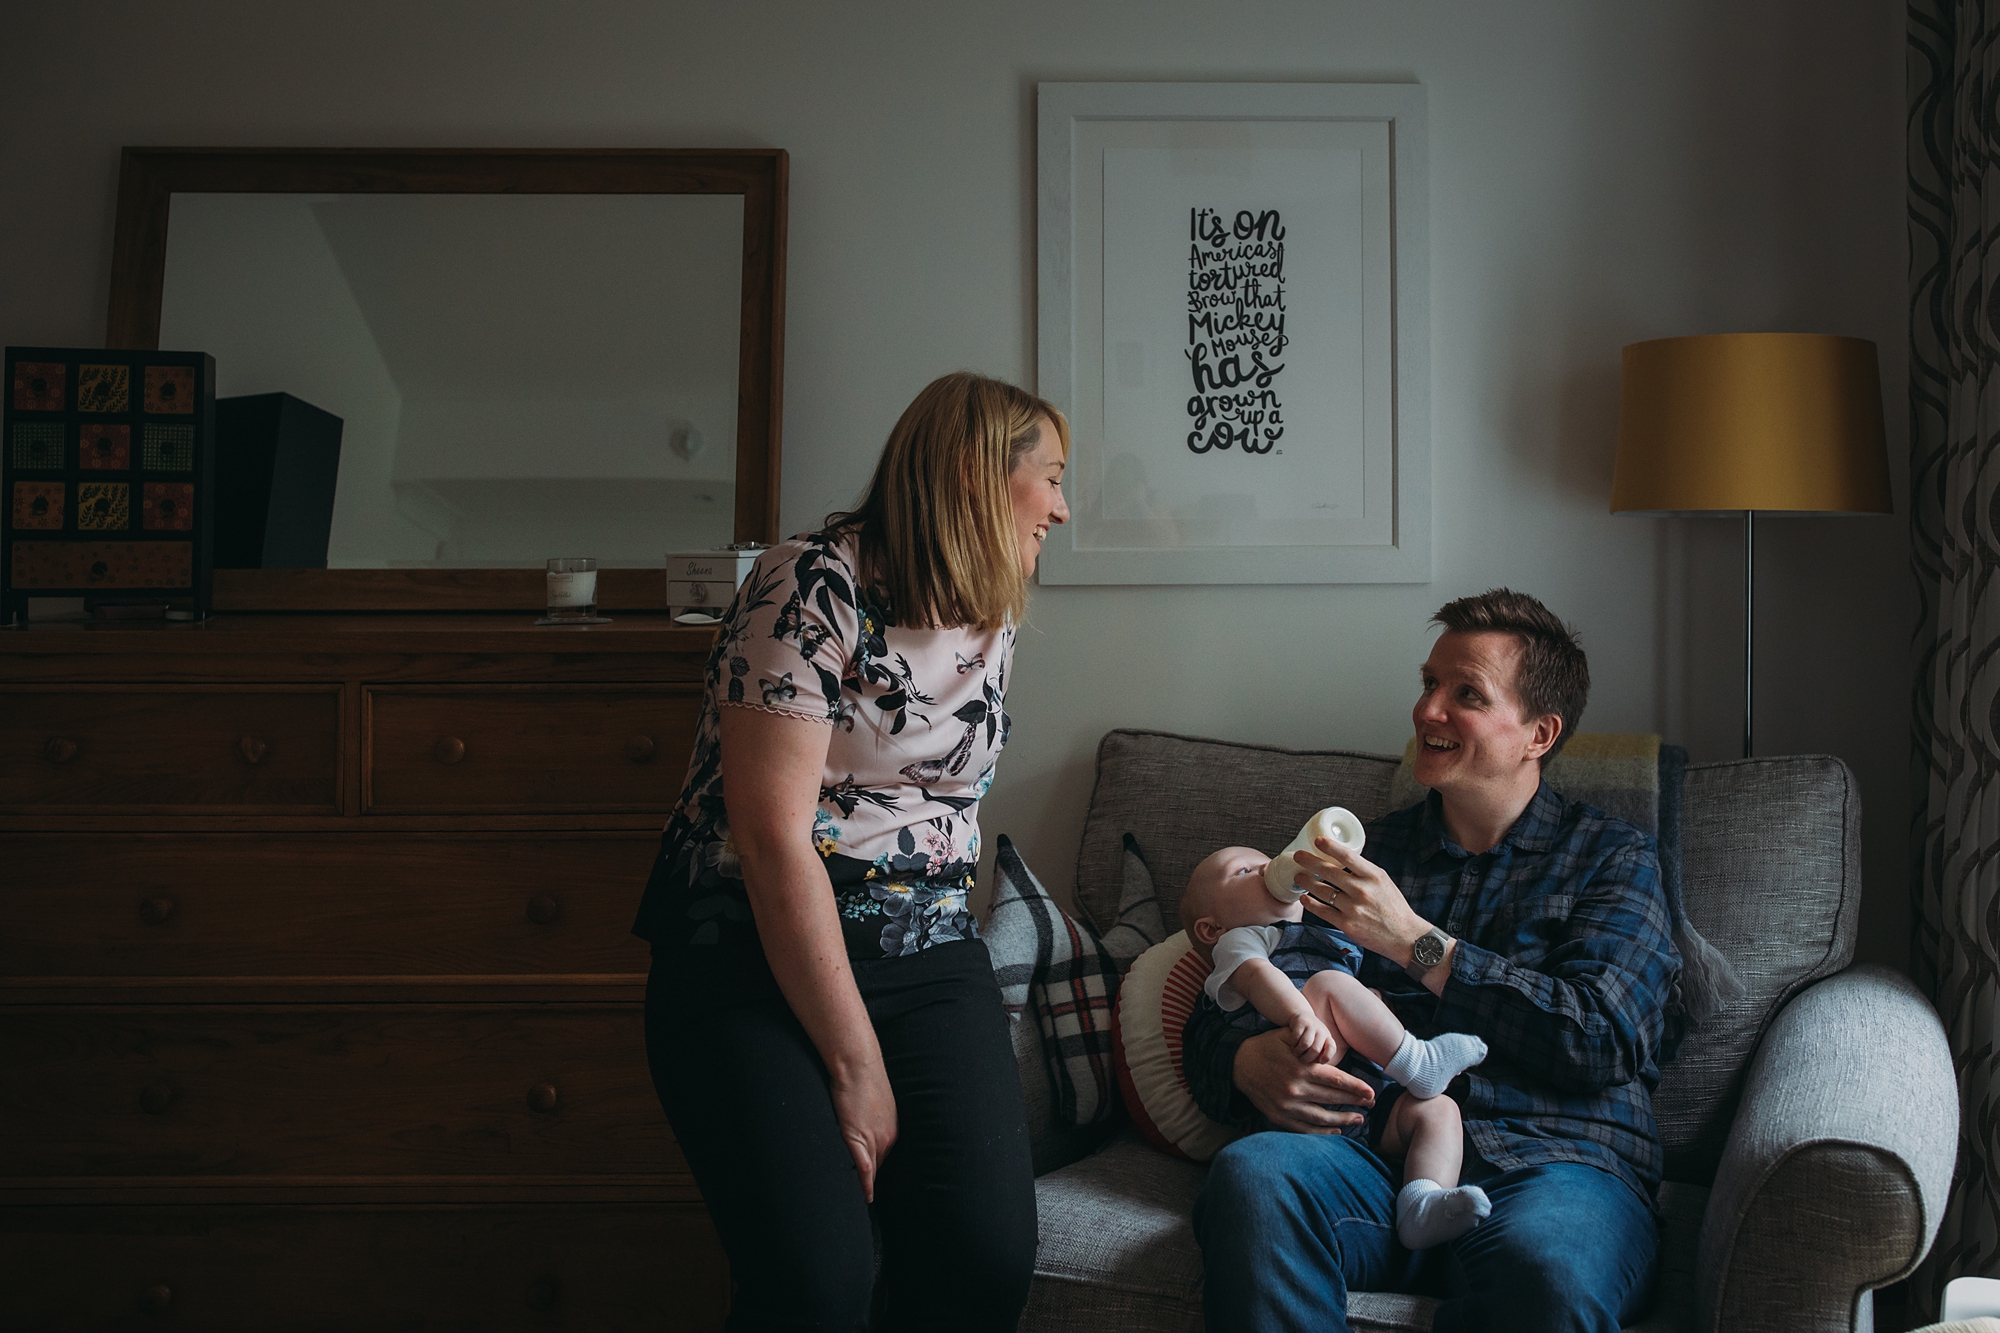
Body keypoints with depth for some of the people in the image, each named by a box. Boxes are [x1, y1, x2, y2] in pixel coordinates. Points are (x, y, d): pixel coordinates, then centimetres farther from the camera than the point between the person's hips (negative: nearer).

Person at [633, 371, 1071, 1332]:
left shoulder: (993, 619, 12)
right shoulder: (815, 586, -12)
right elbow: (773, 834, -18)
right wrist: (857, 1066, -16)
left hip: (928, 958, 6)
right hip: (757, 955, -6)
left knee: (991, 1253, -17)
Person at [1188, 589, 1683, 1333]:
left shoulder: (1613, 859, 16)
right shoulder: (1368, 850, 23)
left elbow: (1603, 1041, -4)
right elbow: (1214, 1034, 19)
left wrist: (1415, 942, -6)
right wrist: (1247, 1065, -7)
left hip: (1552, 1159, -2)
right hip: (1375, 1152, 3)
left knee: (1546, 1270, -39)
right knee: (1250, 1176, -32)